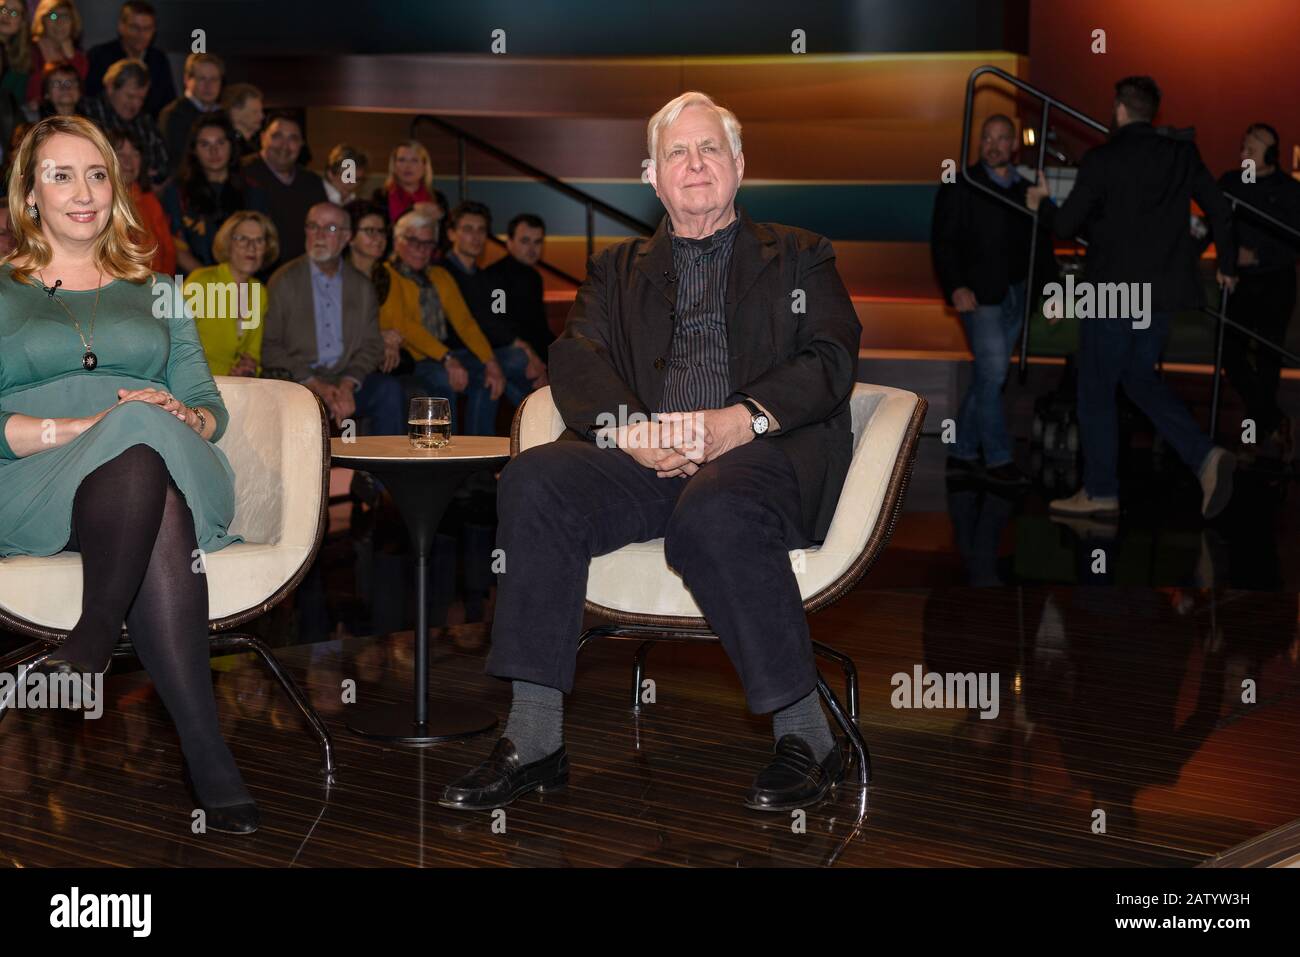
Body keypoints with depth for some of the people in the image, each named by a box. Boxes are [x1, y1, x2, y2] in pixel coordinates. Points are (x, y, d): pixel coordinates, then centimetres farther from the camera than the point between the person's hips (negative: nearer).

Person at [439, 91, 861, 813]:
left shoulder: (800, 256, 22)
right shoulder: (619, 268, 29)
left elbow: (831, 360, 5)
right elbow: (577, 364, 11)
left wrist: (740, 420, -14)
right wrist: (629, 430, -13)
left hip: (765, 453, -3)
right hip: (646, 458, 3)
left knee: (712, 514, -38)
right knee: (535, 480, -27)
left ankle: (805, 735, -26)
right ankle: (532, 739, -27)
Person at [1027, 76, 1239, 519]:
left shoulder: (1102, 160, -11)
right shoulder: (1183, 155, 4)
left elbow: (1065, 225, -9)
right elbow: (1219, 210, 8)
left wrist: (1042, 203, 13)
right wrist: (1227, 265, 24)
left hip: (1113, 291, -6)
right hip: (1164, 291, 6)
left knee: (1097, 390, 7)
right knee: (1140, 377, 20)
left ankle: (1100, 491, 11)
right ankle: (1205, 456, 2)